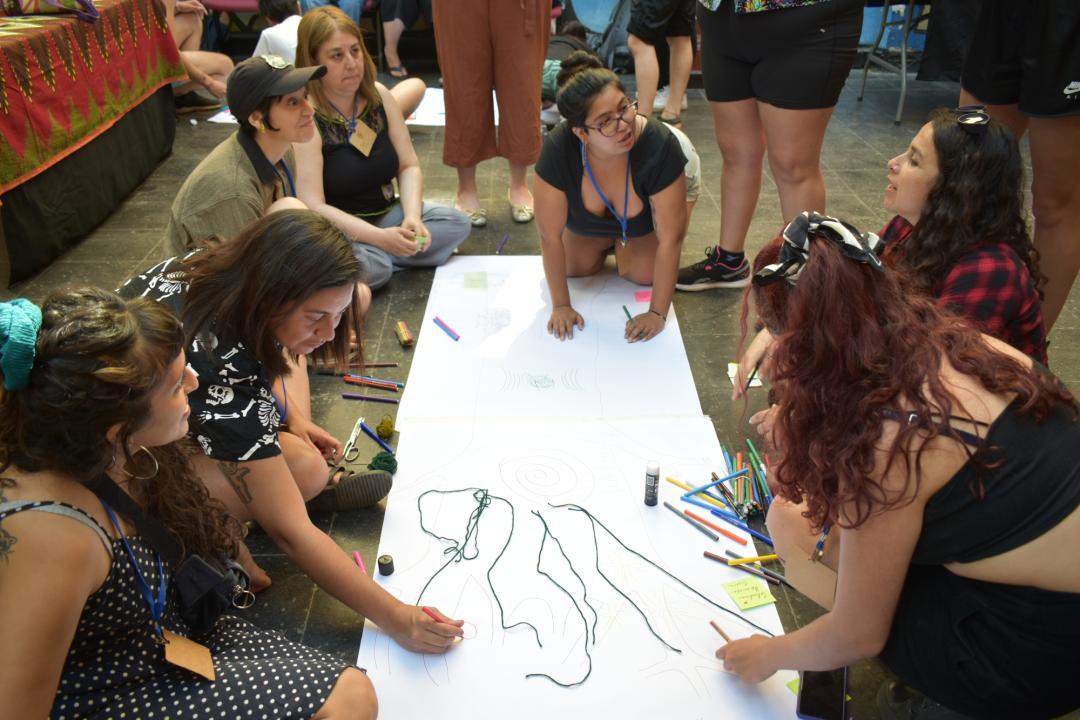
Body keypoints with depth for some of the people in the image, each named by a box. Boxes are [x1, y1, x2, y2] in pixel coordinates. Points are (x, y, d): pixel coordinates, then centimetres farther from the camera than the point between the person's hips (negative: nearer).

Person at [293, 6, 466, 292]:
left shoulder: (379, 96, 0)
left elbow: (409, 166, 3)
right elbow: (313, 207, -22)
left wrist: (412, 217, -17)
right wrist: (380, 237, -29)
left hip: (385, 215, 7)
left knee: (456, 223, -12)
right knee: (370, 268, -37)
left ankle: (374, 256, -13)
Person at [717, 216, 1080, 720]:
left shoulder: (886, 439, -25)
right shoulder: (959, 342, -5)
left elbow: (859, 634, -13)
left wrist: (770, 654, 5)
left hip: (1039, 655, -7)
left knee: (791, 522, -3)